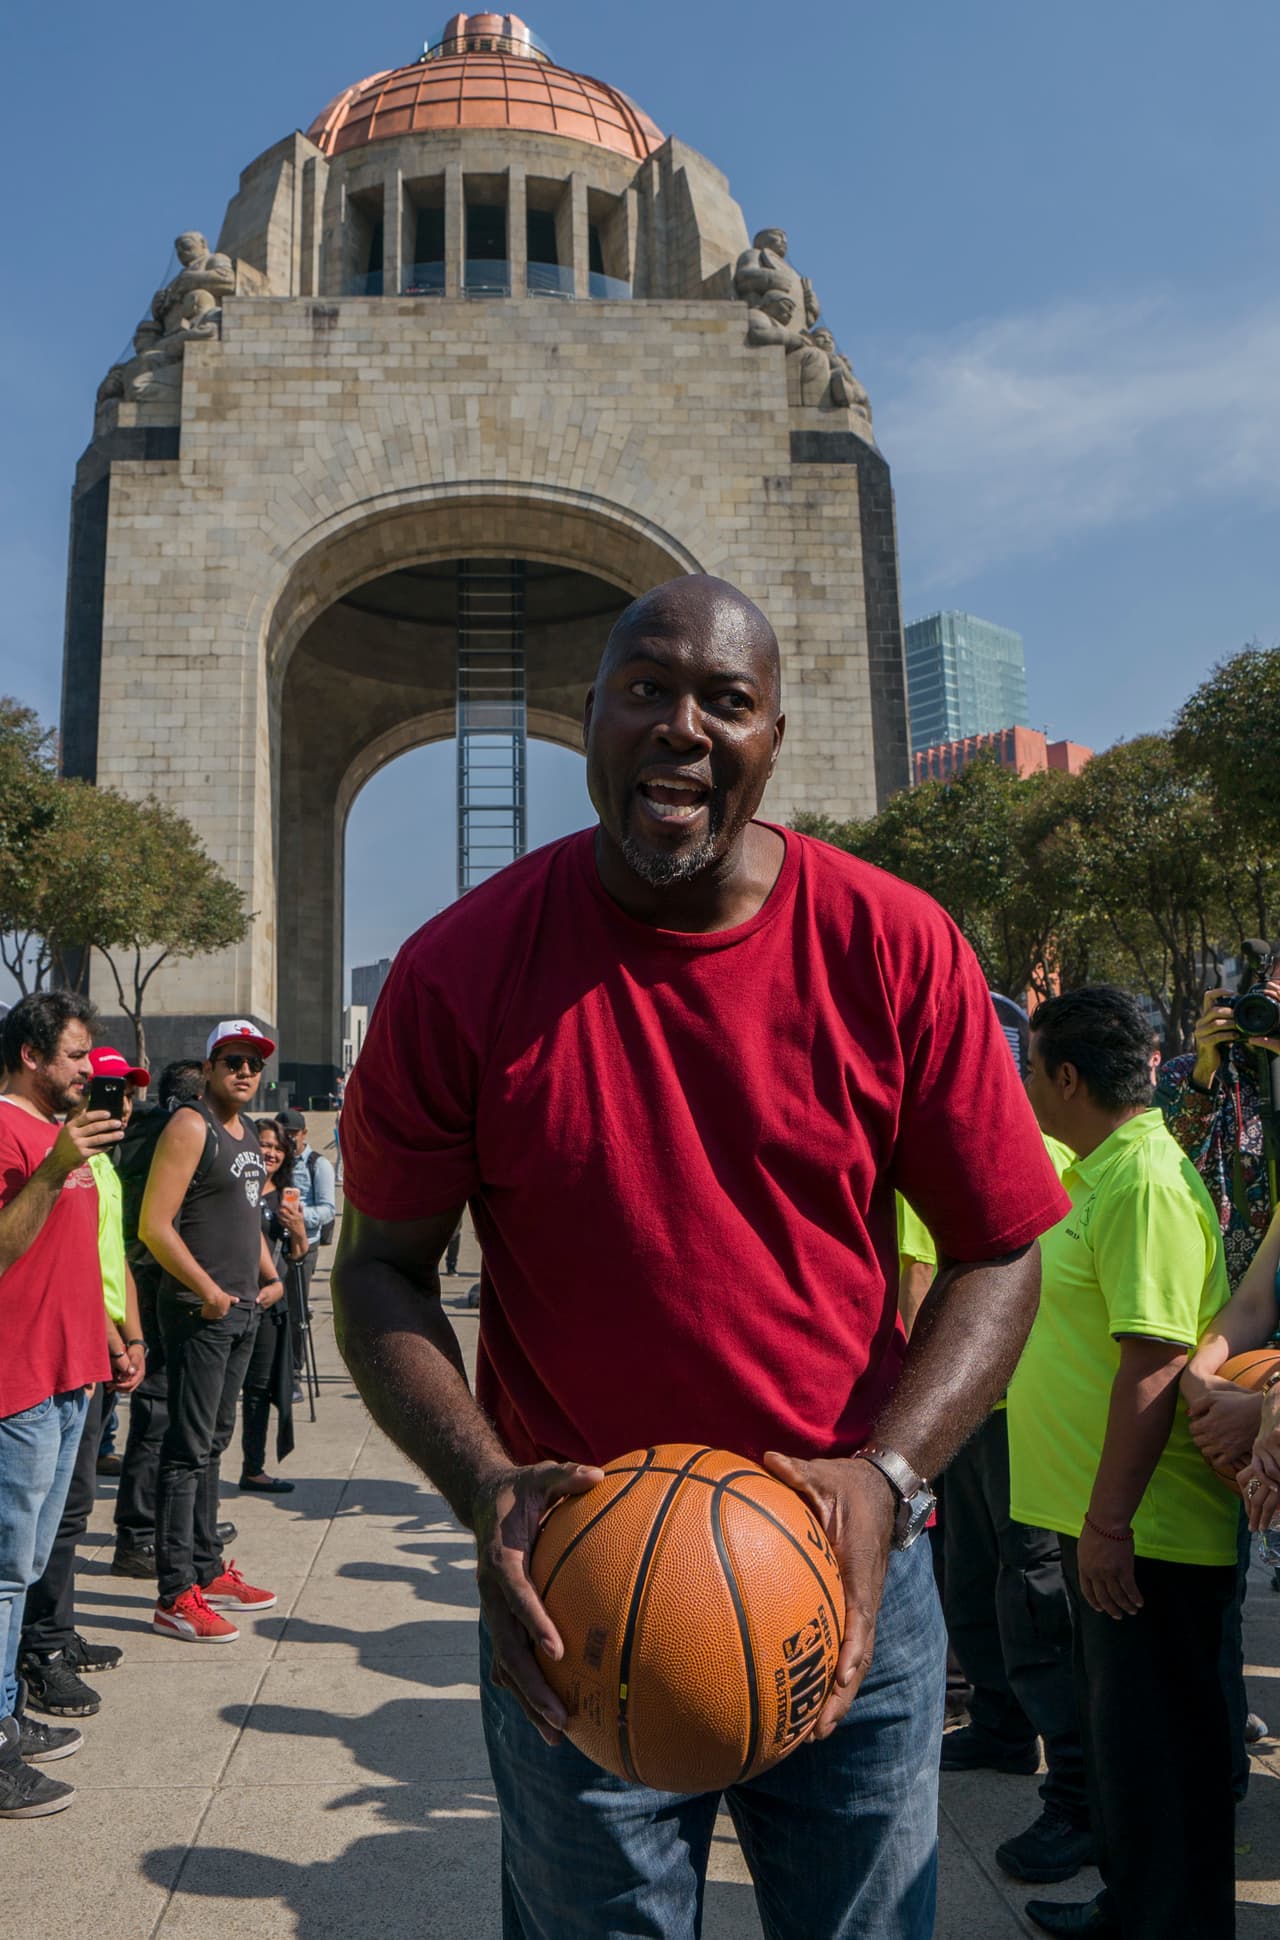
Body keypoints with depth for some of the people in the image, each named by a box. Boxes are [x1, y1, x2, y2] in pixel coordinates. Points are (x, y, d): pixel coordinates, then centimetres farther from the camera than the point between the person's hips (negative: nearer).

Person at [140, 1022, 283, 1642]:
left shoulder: (247, 1133, 15)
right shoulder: (190, 1126, -12)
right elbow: (154, 1226, -19)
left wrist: (270, 1276, 14)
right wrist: (208, 1291, -18)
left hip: (241, 1310, 9)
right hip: (199, 1311, -9)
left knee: (213, 1445, 16)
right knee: (188, 1451, -5)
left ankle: (209, 1572, 26)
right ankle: (175, 1597, 1)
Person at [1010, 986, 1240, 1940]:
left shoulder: (1147, 1182, -22)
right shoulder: (1103, 1171, 10)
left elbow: (1154, 1364, -27)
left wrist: (1109, 1520, -24)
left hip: (1147, 1534, -10)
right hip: (1105, 1516, 10)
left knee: (1155, 1742, 5)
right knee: (1114, 1722, 22)